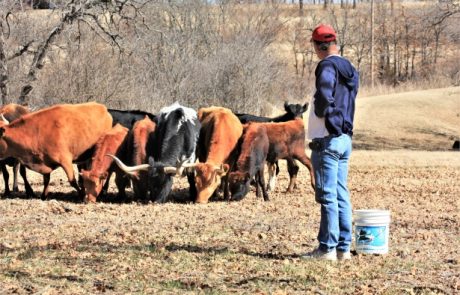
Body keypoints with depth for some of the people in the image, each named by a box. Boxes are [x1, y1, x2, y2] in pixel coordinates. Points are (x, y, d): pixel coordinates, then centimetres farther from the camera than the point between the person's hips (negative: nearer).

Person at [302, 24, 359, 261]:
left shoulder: (327, 66, -12)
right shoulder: (349, 69, 15)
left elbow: (324, 97, -25)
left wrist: (320, 113, -7)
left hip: (327, 139, -9)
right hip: (345, 138, 9)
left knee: (327, 195, -7)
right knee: (341, 194, 11)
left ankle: (327, 248, -6)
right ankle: (343, 247, 13)